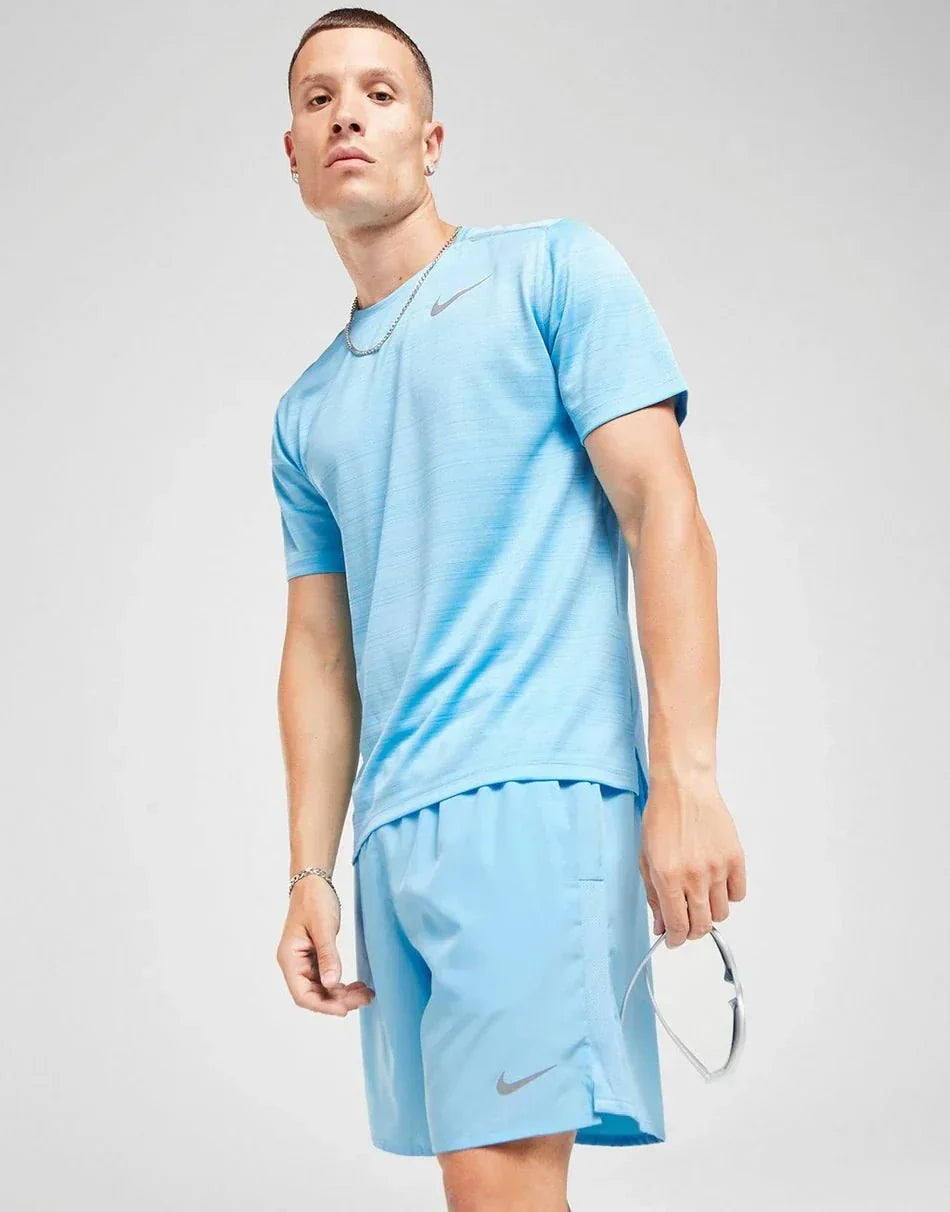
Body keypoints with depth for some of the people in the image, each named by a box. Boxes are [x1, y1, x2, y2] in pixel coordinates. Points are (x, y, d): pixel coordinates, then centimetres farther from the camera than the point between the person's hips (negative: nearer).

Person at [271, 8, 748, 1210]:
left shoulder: (553, 271, 4)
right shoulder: (307, 412, 21)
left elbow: (662, 509, -5)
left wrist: (685, 776, -15)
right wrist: (309, 875, 11)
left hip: (534, 795, -6)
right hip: (391, 832, 6)